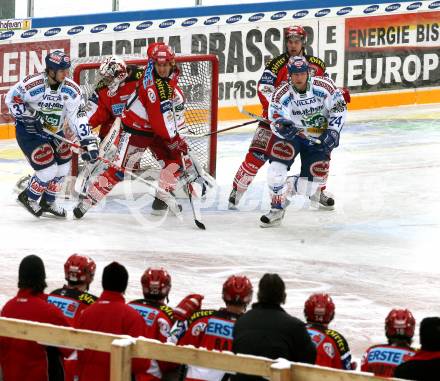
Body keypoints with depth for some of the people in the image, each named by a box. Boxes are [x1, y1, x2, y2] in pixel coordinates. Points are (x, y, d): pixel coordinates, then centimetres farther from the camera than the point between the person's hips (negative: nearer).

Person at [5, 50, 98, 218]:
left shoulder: (71, 89, -14)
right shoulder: (32, 84, -26)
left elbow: (78, 116, -16)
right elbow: (11, 98, -12)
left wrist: (88, 141, -25)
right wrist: (29, 115, -21)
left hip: (54, 132, 6)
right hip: (29, 132, -6)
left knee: (63, 168, 11)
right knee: (48, 170, -13)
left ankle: (48, 202, 33)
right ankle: (28, 198, 14)